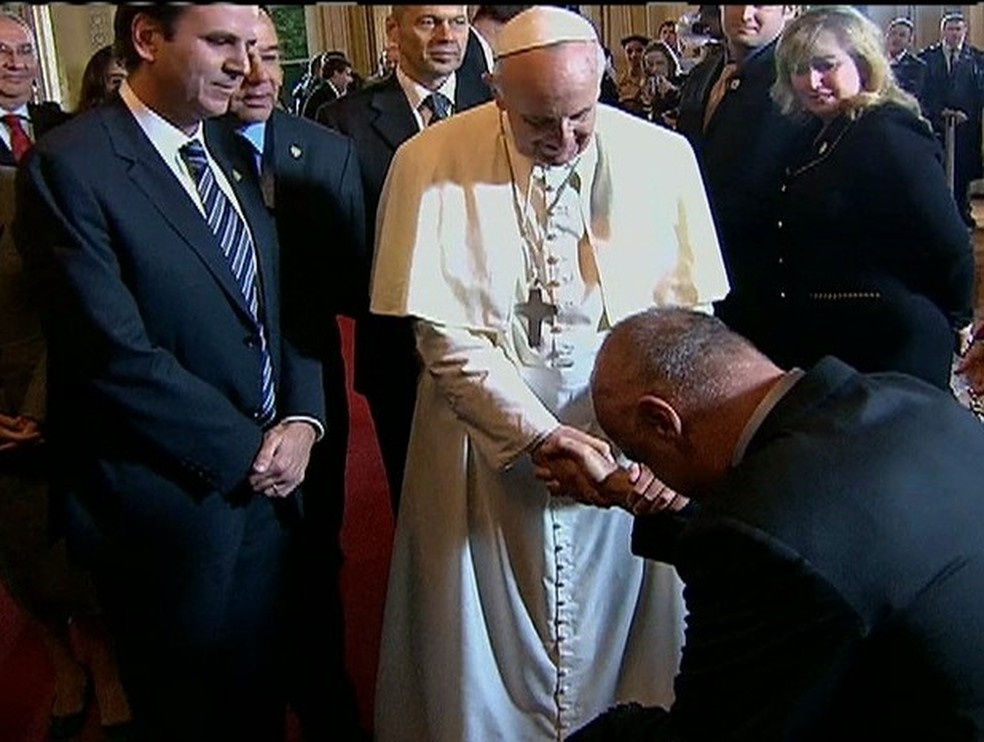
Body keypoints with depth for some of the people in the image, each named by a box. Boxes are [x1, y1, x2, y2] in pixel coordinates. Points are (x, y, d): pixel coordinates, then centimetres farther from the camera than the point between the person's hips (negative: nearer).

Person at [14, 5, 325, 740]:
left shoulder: (232, 156, 9)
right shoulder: (69, 164, -16)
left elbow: (287, 303, 8)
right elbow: (116, 355, -21)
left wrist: (302, 417, -8)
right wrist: (244, 449, -14)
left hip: (268, 483, 6)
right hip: (172, 502, -6)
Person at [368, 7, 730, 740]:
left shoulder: (662, 156, -7)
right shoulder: (431, 162, -11)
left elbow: (685, 316, -4)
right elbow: (444, 334, -11)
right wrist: (541, 437, -18)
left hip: (626, 431, 1)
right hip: (486, 434, -1)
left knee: (620, 623, 14)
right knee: (489, 639, 12)